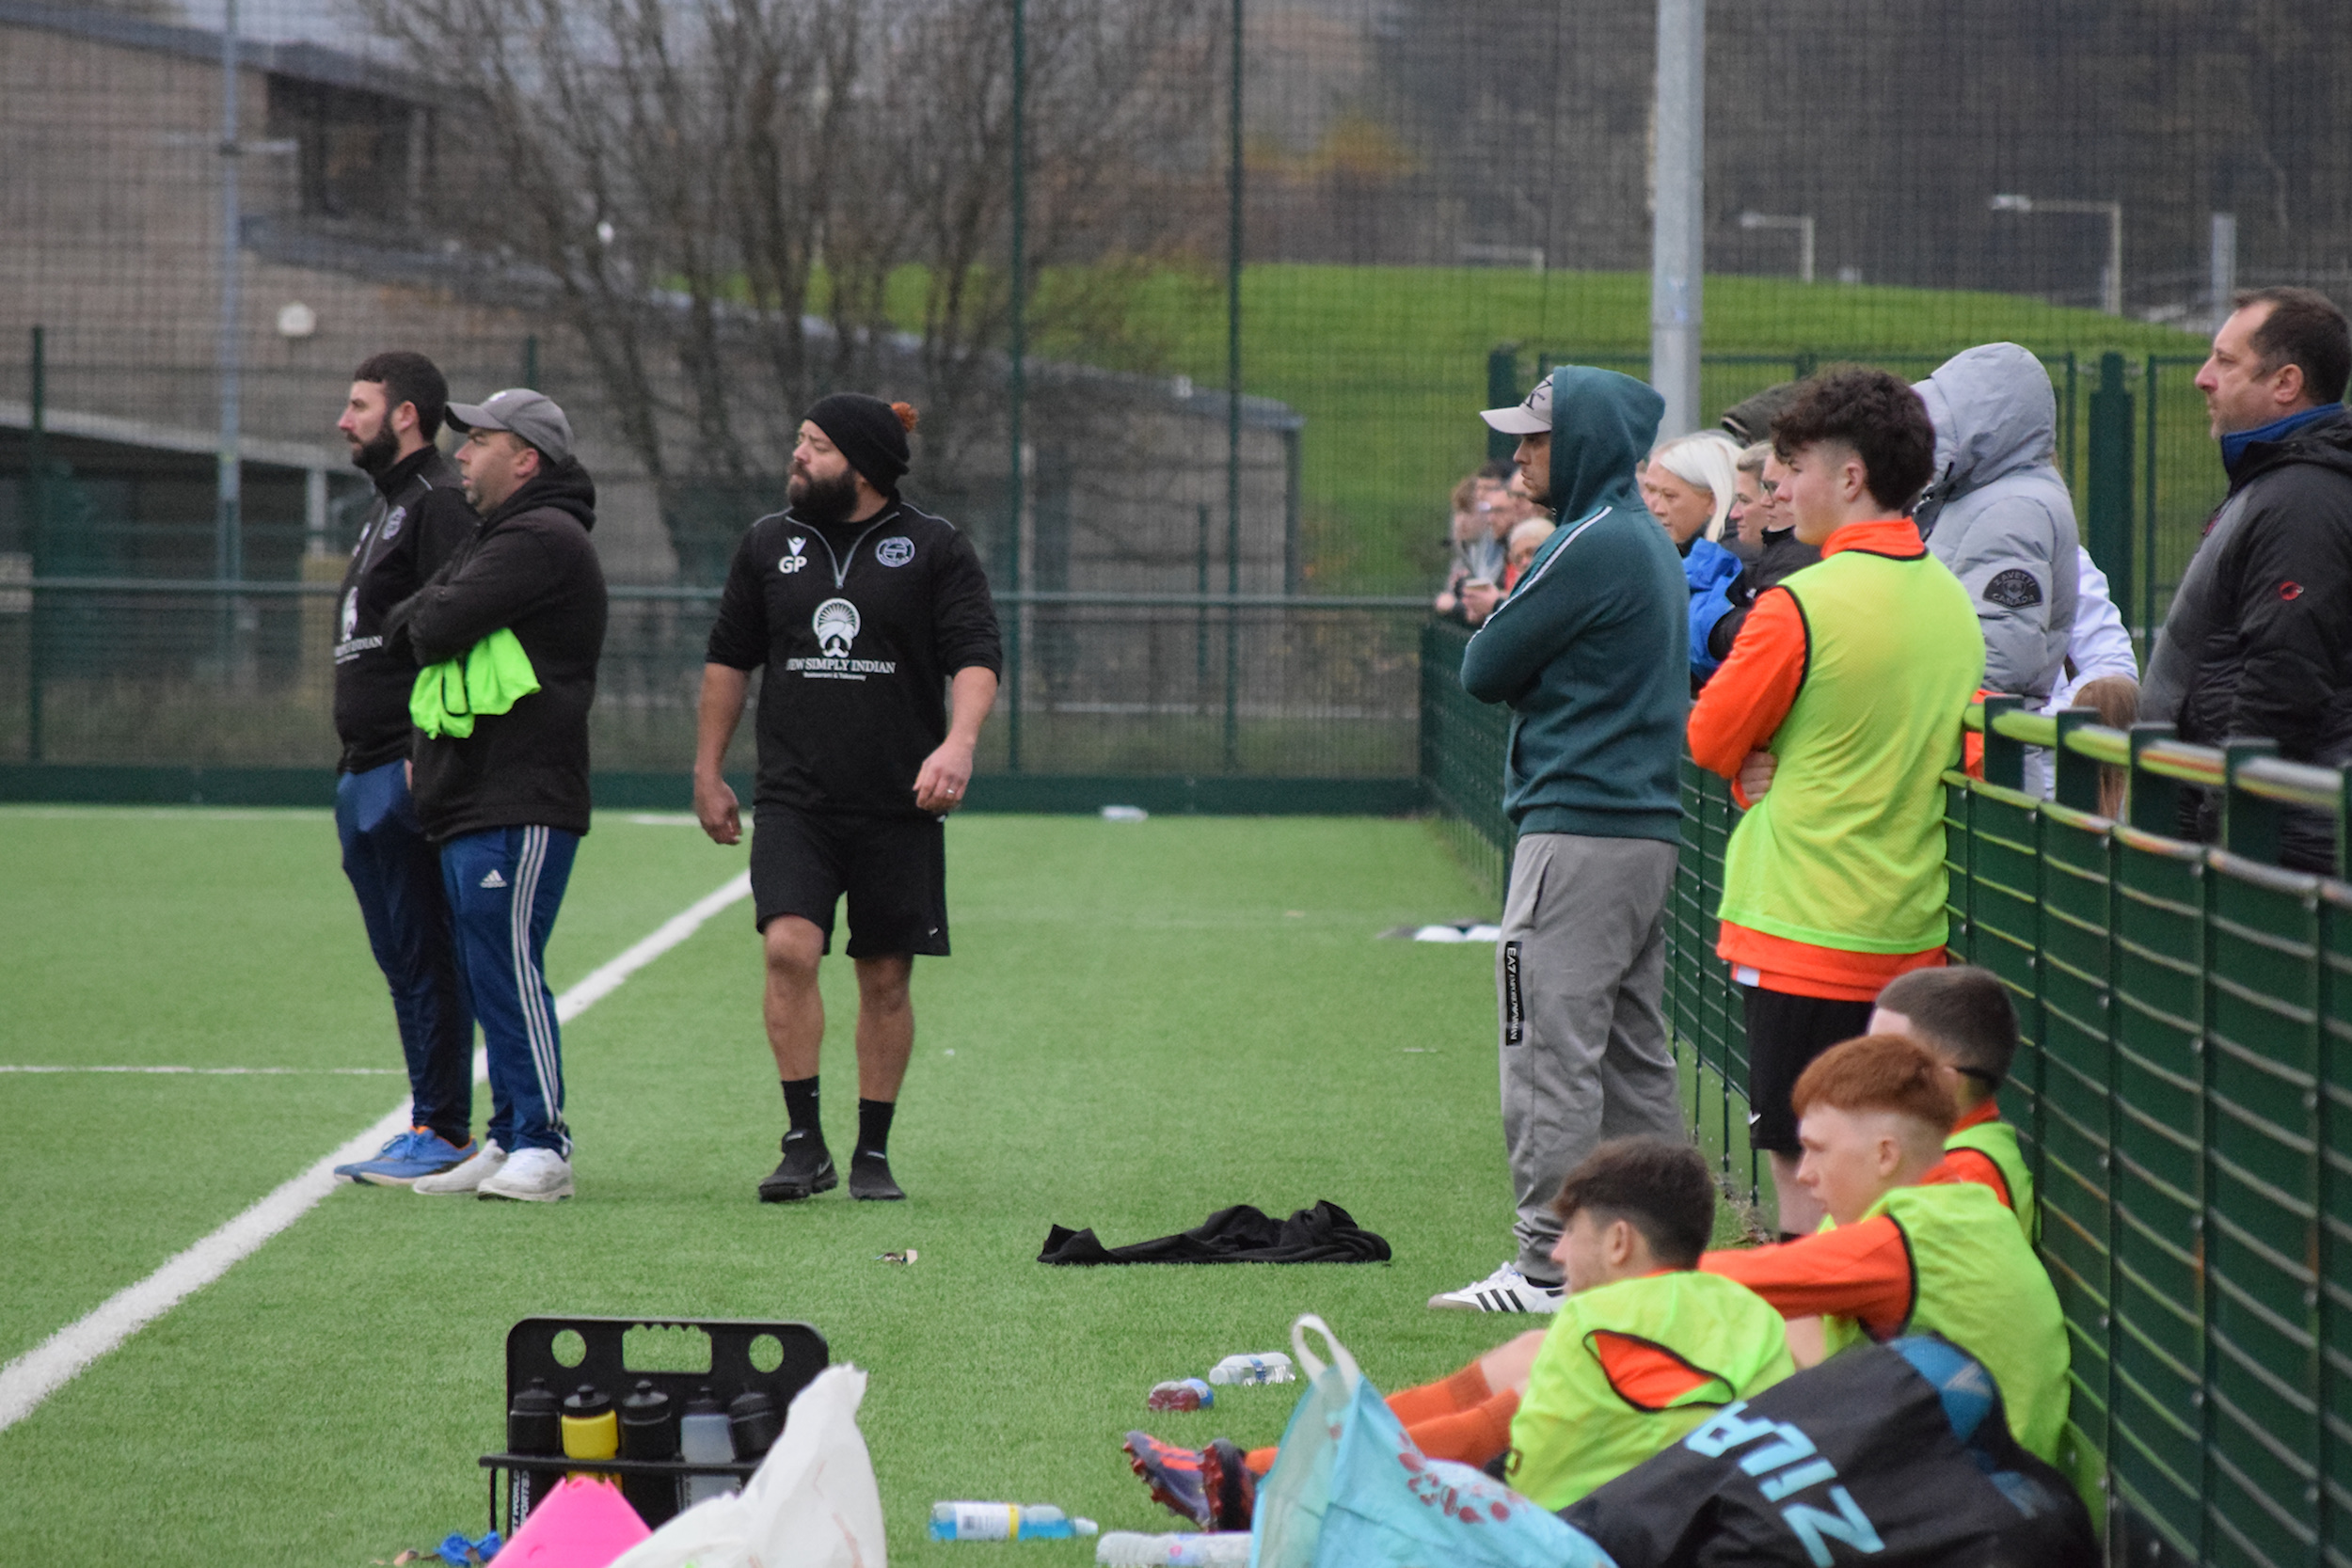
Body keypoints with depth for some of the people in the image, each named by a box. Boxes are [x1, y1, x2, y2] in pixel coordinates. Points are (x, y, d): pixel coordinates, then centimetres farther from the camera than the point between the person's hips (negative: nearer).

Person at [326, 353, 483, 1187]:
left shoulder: (440, 504, -11)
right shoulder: (387, 507, 22)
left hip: (410, 772, -10)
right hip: (366, 774, 10)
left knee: (424, 956, -8)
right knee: (401, 960, 11)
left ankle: (442, 1131, -6)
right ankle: (431, 1129, 15)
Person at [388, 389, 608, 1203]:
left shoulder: (543, 539, -12)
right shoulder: (495, 538, 23)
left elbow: (437, 627, -18)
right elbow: (423, 630, 24)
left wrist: (414, 618, 5)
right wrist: (424, 746, 9)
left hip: (520, 806, -10)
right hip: (470, 801, 10)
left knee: (508, 969, -12)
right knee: (487, 976, 11)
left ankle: (542, 1144, -11)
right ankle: (510, 1137, 15)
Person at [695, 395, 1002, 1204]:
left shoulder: (935, 549, 1)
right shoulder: (768, 545, 10)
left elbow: (976, 656, -5)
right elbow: (729, 659, 19)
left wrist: (958, 742, -23)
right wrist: (707, 772, 19)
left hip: (898, 807, -1)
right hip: (793, 803, 1)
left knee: (885, 979, 4)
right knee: (788, 949, -18)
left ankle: (874, 1153, 17)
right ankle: (804, 1143, -11)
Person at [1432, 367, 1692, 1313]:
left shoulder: (1591, 547, -15)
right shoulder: (1652, 544, 17)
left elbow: (1484, 673, -9)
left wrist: (1494, 629, 9)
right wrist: (1510, 620, 3)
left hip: (1581, 829, -10)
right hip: (1650, 821, 10)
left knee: (1550, 1048, -8)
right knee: (1632, 1054, 14)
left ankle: (1551, 1264, -9)